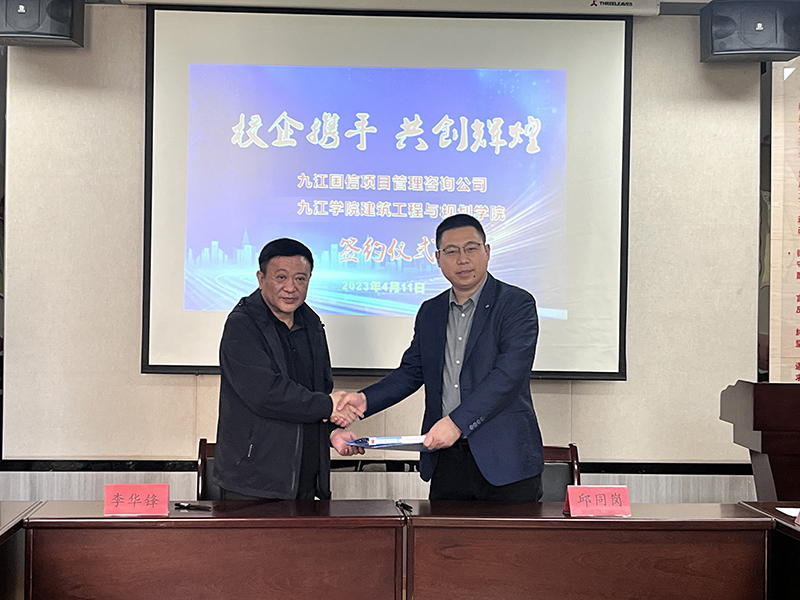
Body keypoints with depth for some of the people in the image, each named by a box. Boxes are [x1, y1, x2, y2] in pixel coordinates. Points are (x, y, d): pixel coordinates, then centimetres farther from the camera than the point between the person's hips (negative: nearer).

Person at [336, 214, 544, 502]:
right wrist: (366, 399, -2)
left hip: (505, 460, -4)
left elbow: (510, 373, -16)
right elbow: (411, 371, 16)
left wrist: (458, 421, -24)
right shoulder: (430, 312, 14)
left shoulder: (517, 303, -5)